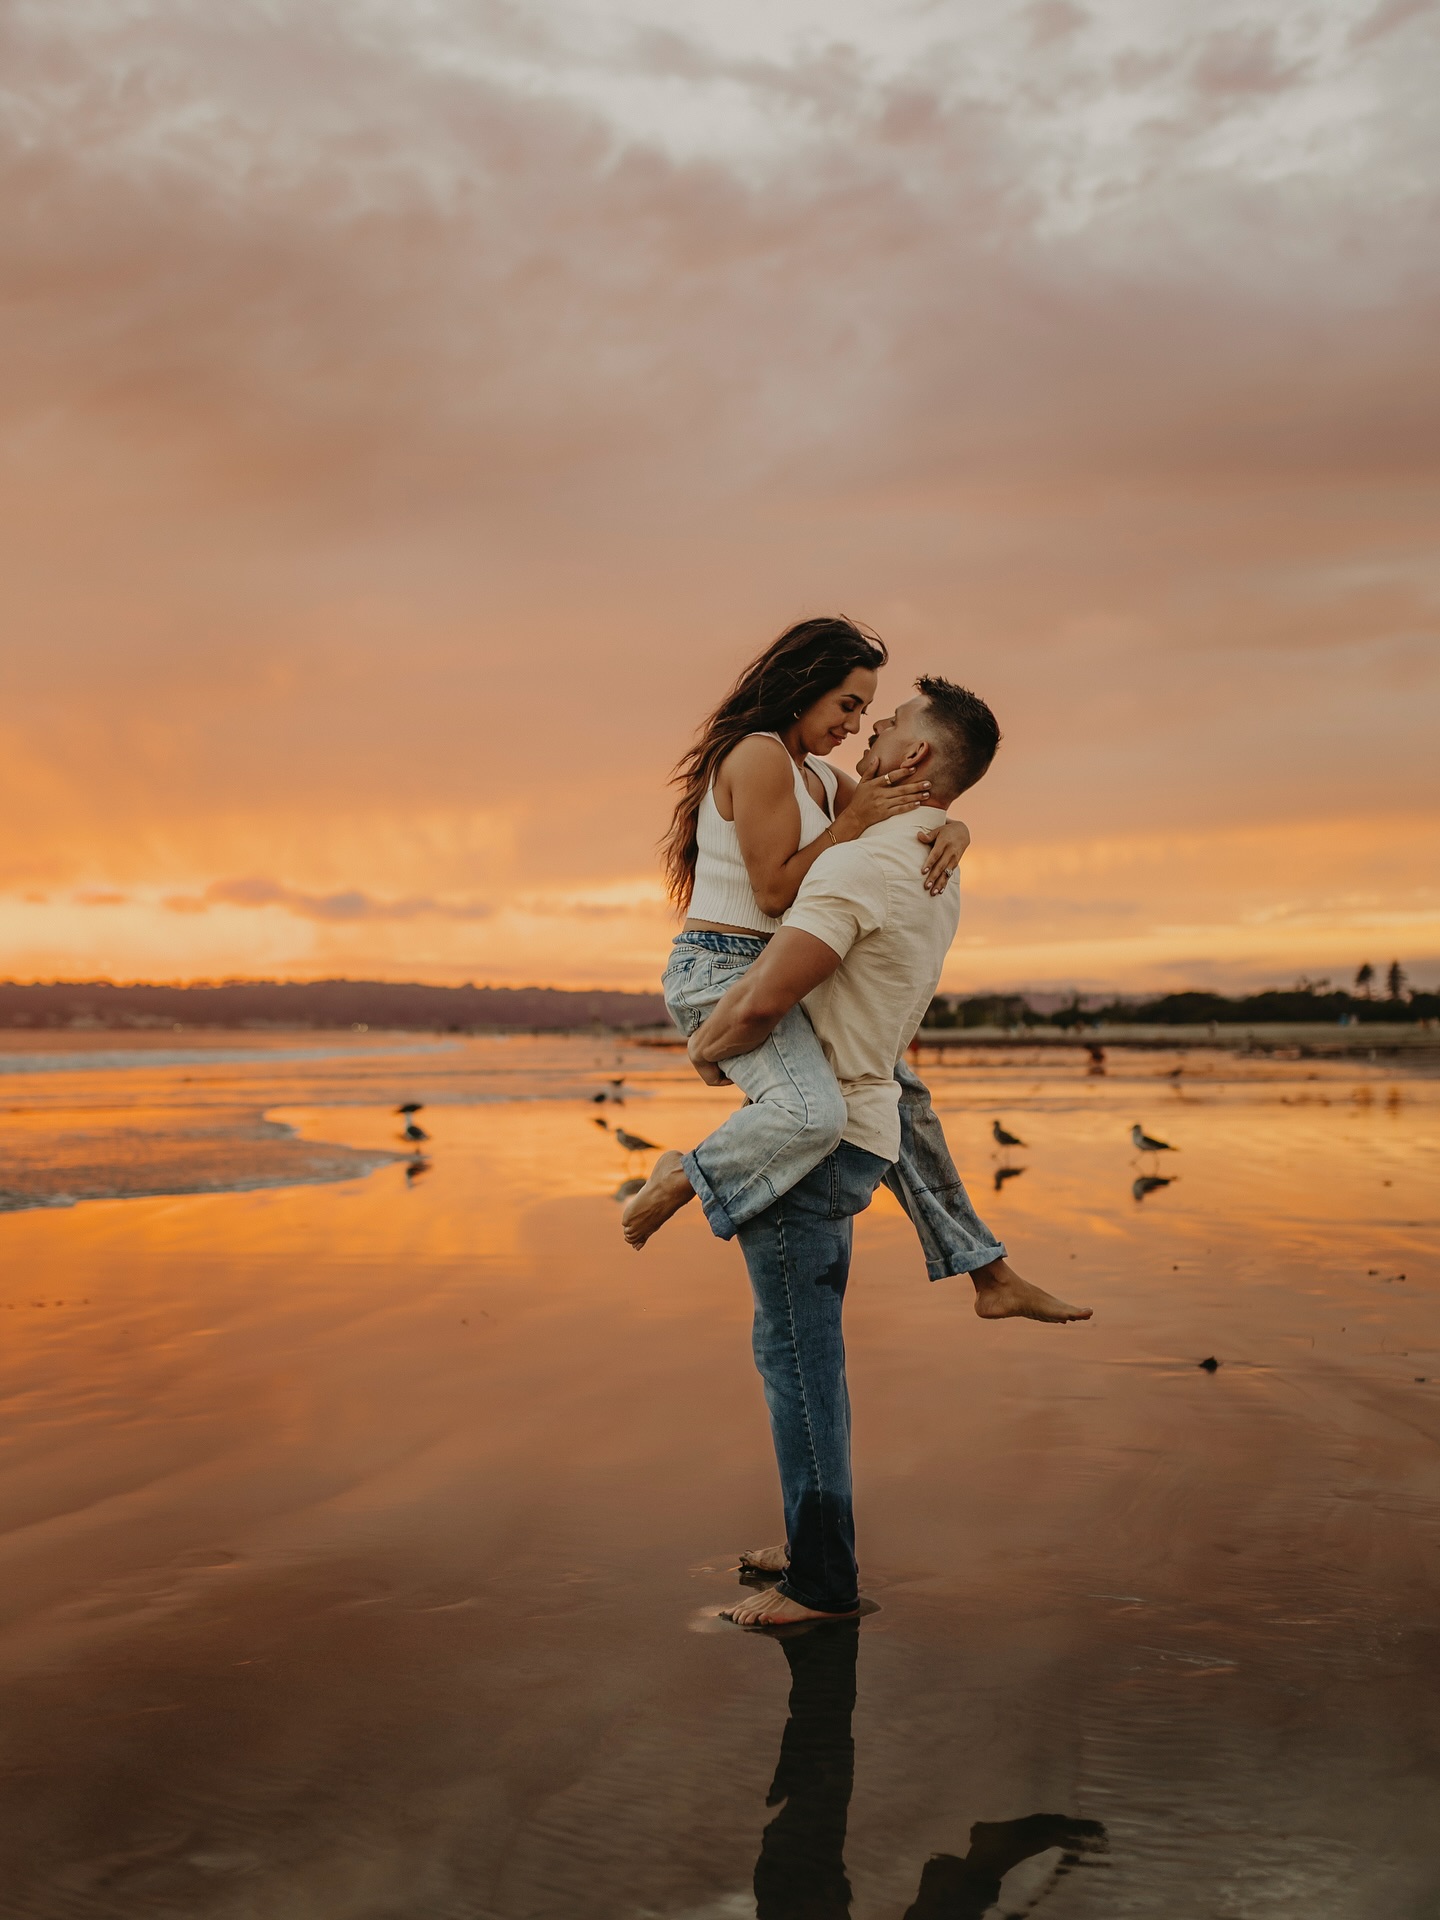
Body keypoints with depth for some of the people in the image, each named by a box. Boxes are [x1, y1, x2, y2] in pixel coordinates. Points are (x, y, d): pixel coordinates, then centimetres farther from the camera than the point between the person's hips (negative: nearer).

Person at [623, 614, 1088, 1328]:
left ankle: (992, 1278, 23)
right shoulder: (759, 755, -13)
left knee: (899, 1095, 14)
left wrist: (951, 832, -9)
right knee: (813, 1113, -33)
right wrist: (854, 821, -15)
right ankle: (682, 1179, -6)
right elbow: (774, 890, -17)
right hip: (721, 971, -10)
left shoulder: (818, 779, 16)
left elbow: (932, 818, 14)